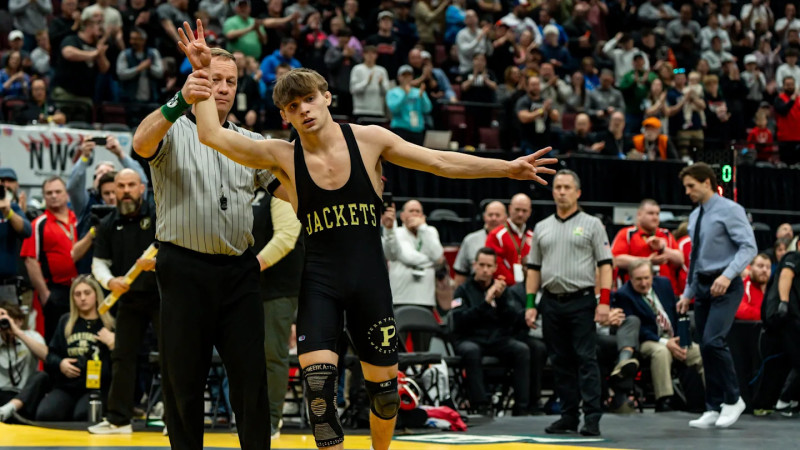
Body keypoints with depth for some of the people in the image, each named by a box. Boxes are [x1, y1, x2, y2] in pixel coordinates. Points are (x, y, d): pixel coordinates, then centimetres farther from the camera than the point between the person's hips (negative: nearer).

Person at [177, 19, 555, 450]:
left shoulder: (368, 140, -2)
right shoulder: (282, 156, -4)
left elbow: (441, 162, 2)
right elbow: (213, 136, -12)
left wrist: (508, 167, -2)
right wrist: (204, 72, -14)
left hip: (370, 279, 1)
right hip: (318, 282, -1)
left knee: (383, 386, 8)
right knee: (317, 383, -17)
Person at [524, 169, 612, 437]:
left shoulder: (592, 225, 2)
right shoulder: (541, 228, 14)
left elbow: (605, 264, -2)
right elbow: (534, 269, 15)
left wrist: (604, 301, -12)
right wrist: (530, 304, 6)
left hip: (582, 302, -4)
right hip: (551, 303, 4)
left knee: (586, 360, -8)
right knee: (561, 362, 7)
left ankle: (592, 418, -10)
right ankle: (568, 416, 12)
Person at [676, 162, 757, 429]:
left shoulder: (730, 210, -7)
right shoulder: (695, 216, 17)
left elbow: (749, 247, -15)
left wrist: (728, 275, -26)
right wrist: (688, 294, 19)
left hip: (725, 286, -8)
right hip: (702, 286, 8)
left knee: (713, 342, -20)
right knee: (706, 348, 6)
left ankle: (732, 400, -5)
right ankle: (713, 410, 11)